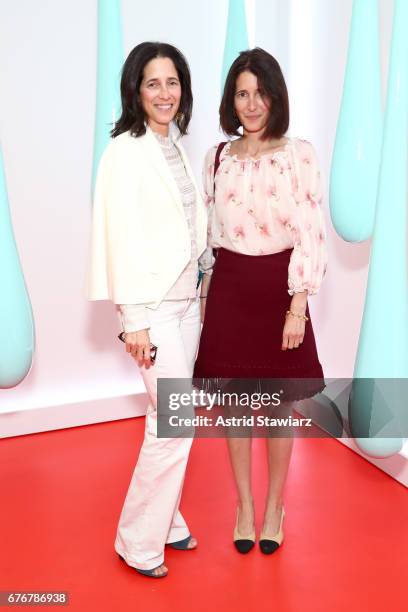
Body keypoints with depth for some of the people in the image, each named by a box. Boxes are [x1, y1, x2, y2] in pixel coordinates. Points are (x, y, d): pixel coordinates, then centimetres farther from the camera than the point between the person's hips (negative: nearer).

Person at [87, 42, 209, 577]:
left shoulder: (175, 147, 12)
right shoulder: (125, 151, -11)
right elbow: (121, 236, -16)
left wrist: (198, 289, 12)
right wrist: (134, 319, -18)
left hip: (186, 300, 7)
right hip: (152, 305, -7)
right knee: (176, 424, -5)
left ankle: (166, 521, 30)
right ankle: (138, 543, 13)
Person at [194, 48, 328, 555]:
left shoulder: (299, 154, -5)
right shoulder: (217, 157, 5)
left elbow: (311, 235, -8)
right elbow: (209, 233, 9)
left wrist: (298, 307, -13)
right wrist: (204, 296, 6)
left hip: (278, 288, -2)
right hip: (229, 289, 3)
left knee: (278, 403, 9)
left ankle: (273, 508, 30)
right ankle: (244, 506, 30)